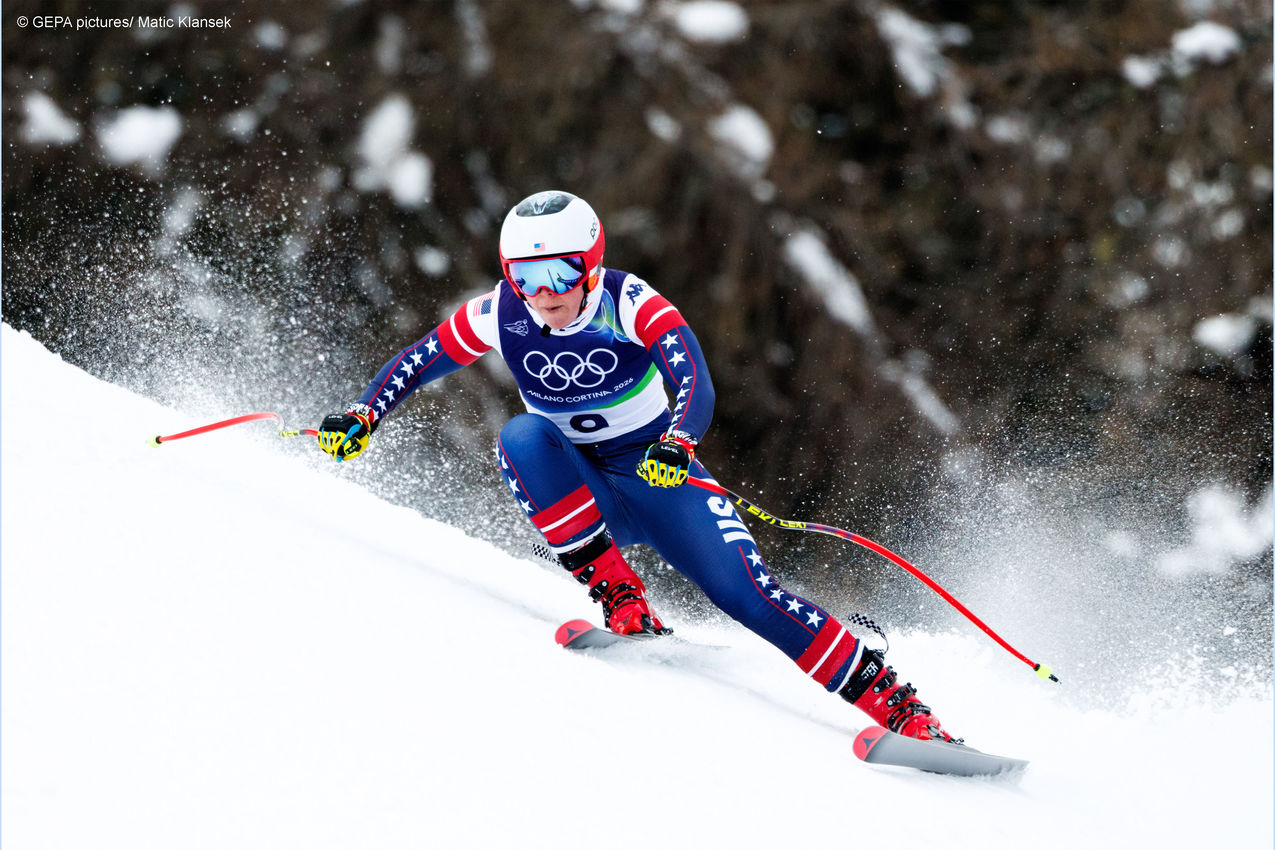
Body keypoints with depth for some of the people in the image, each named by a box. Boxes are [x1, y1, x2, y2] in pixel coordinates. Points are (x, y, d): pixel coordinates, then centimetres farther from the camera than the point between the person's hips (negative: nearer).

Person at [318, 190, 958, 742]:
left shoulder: (631, 304, -21)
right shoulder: (501, 315, -13)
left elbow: (695, 385, -35)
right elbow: (417, 362, 0)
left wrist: (676, 444, -55)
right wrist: (363, 416, -17)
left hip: (661, 475, -2)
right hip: (579, 488, 2)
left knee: (749, 595, -19)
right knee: (522, 437, -30)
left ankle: (896, 704, -12)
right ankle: (618, 598, -26)